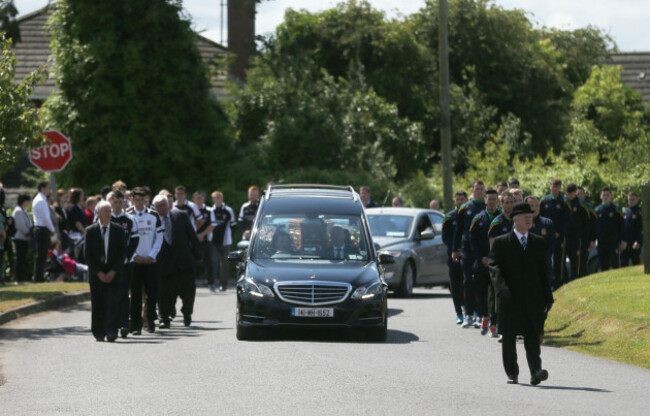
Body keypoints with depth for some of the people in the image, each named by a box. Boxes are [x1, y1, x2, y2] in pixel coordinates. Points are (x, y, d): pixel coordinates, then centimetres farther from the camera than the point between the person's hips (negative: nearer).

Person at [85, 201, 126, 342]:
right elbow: (87, 255, 1)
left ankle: (111, 333, -15)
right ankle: (99, 333, 11)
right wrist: (99, 273, -7)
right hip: (96, 274, 0)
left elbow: (122, 253, 3)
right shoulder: (90, 231, 2)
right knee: (97, 304, 2)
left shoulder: (118, 230, 4)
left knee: (112, 303, -11)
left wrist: (113, 272, -7)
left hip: (113, 273, 0)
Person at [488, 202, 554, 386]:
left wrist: (548, 297, 12)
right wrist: (502, 288, -25)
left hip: (532, 297, 1)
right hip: (509, 298, -1)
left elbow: (543, 272, 16)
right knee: (509, 338, 5)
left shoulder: (538, 242, 13)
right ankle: (512, 373, 17)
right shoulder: (501, 243, 2)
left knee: (533, 336, -10)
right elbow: (494, 267, -8)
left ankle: (536, 372, -20)